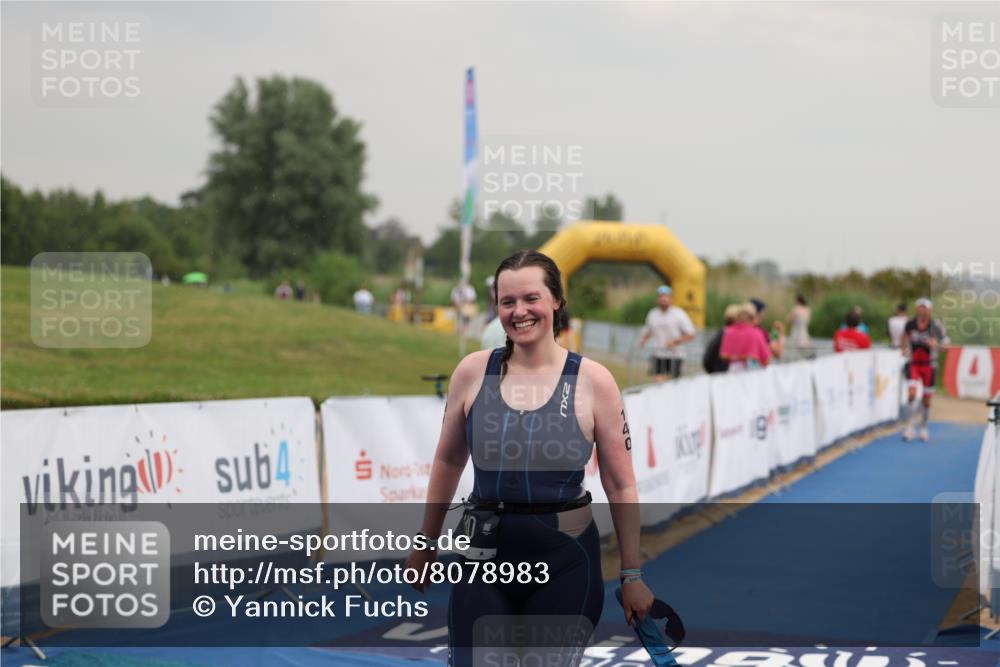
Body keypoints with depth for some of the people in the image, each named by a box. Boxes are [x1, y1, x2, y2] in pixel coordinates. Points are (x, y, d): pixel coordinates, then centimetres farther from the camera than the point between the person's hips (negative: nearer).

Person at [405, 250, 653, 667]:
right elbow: (448, 463, 12)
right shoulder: (473, 372, -2)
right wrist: (427, 544, 16)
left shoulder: (593, 381, -7)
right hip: (485, 558, 2)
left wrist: (632, 575, 0)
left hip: (566, 564, -2)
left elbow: (620, 486, -1)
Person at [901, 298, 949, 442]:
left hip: (929, 365, -1)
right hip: (914, 364, 1)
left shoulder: (936, 326, -11)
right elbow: (905, 335, 19)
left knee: (927, 399, 7)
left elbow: (945, 343, -9)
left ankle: (923, 427, 25)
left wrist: (936, 344, -30)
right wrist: (904, 348, 5)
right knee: (911, 393, -18)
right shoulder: (910, 324, -4)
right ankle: (911, 425, -9)